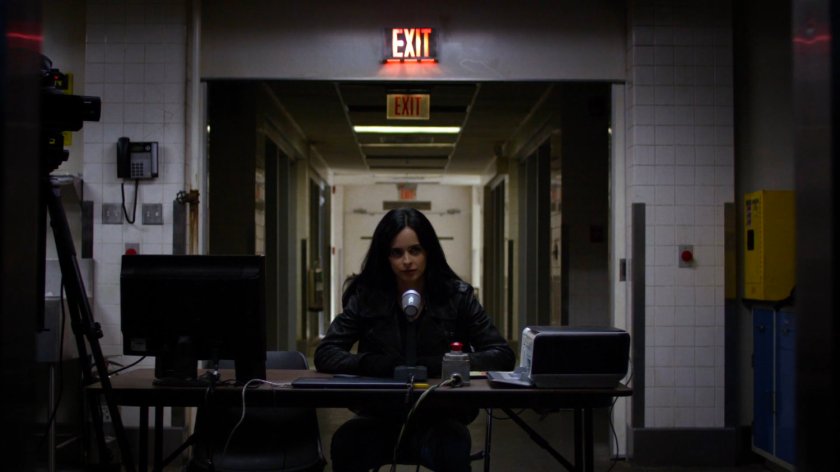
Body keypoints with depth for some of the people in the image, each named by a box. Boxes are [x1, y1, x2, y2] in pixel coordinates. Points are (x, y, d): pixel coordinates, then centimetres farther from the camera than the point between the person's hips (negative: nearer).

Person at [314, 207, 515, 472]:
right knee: (345, 442, -32)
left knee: (452, 448, -35)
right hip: (380, 418, 1)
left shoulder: (457, 296, 1)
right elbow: (324, 354, -2)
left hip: (440, 418, 0)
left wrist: (433, 366, -17)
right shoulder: (366, 297, 3)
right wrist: (385, 366, -19)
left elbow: (503, 356, -3)